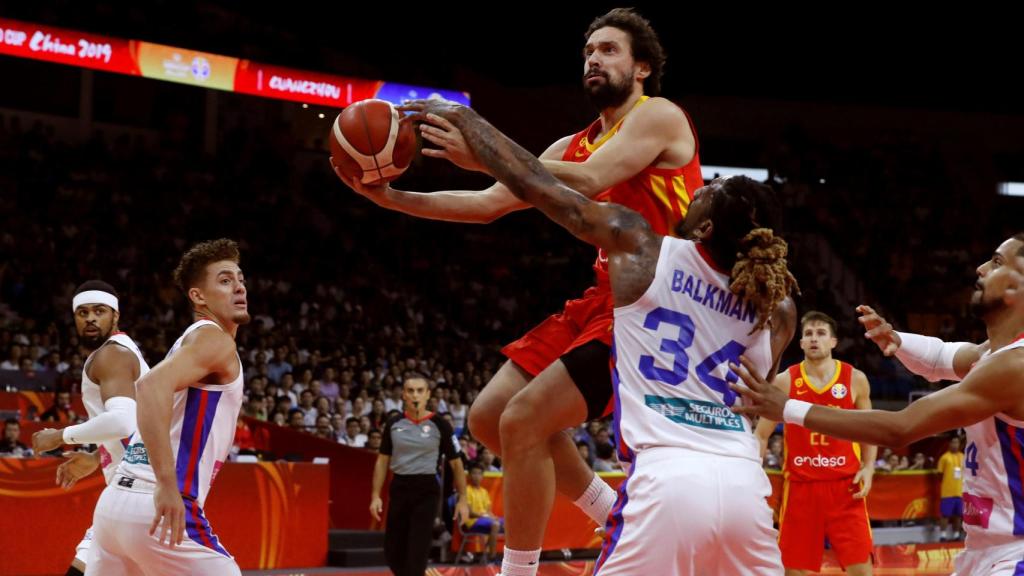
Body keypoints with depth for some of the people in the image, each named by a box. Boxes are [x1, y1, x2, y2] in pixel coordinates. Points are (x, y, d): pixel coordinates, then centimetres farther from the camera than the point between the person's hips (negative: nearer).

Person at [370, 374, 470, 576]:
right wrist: (375, 495, 5)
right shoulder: (393, 424, 4)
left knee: (417, 551, -8)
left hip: (427, 491, -3)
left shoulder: (439, 425, -4)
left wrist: (462, 499, -3)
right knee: (393, 551, 6)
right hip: (399, 489, 4)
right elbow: (382, 461, 11)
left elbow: (456, 463, 1)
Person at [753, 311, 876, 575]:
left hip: (844, 485, 0)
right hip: (800, 486, 0)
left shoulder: (855, 379, 3)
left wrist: (868, 468, -2)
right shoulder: (784, 381, 1)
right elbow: (761, 434, 7)